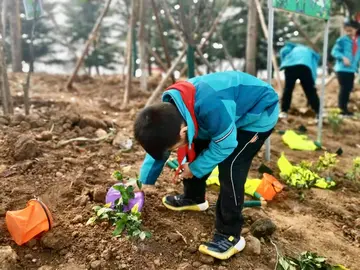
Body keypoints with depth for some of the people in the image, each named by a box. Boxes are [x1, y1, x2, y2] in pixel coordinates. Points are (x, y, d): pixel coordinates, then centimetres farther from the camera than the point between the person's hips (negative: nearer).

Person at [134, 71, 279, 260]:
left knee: (230, 166, -18)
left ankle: (230, 235, -6)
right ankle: (194, 198, 31)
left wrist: (195, 168, -15)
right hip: (234, 107, 8)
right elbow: (158, 146, -1)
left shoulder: (211, 107, -43)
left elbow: (224, 146, -27)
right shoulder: (170, 110, -15)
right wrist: (143, 183, 3)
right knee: (196, 149, 7)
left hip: (259, 113, -7)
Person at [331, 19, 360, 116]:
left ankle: (344, 108, 22)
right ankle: (342, 108, 1)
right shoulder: (342, 40, -7)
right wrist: (343, 57, -25)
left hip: (352, 69, 6)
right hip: (342, 68, -6)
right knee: (344, 88, -7)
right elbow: (334, 51, -11)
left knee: (349, 88, 11)